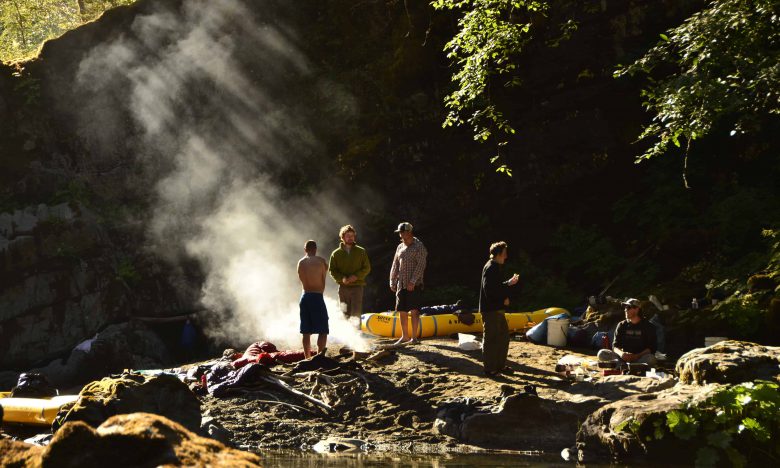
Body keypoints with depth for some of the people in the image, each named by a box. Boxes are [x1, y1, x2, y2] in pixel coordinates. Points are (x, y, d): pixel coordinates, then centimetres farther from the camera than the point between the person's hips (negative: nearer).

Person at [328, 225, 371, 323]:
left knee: (356, 313, -11)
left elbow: (367, 268, 5)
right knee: (345, 314, 3)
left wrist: (356, 276, -12)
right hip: (343, 287, 1)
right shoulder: (336, 253, 8)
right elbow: (332, 270, 6)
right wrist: (342, 278, -13)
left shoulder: (361, 252, 7)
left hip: (357, 286, -1)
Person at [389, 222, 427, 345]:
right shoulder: (400, 247, 15)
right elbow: (395, 266, 18)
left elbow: (421, 266, -14)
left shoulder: (418, 247, -6)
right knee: (402, 311, 9)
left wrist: (413, 281, -20)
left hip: (413, 285, -7)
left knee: (414, 310, -7)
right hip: (401, 284, 7)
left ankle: (414, 337, -3)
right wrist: (392, 282, 10)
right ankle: (405, 336, 19)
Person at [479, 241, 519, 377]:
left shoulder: (496, 267, 16)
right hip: (491, 310, -11)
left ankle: (500, 366, 25)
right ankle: (490, 369, 1)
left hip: (497, 309, 11)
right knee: (491, 339, -4)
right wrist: (503, 300, -14)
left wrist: (509, 283, 15)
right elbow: (490, 290, -23)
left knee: (504, 336, 16)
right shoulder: (491, 268, -17)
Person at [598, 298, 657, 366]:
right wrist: (621, 353, -19)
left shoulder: (648, 327, 2)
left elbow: (651, 348, -5)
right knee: (602, 353, -20)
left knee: (650, 358, -38)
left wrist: (636, 356, -21)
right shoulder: (622, 325, 10)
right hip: (624, 358, 3)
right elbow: (615, 346, 5)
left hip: (640, 357, -3)